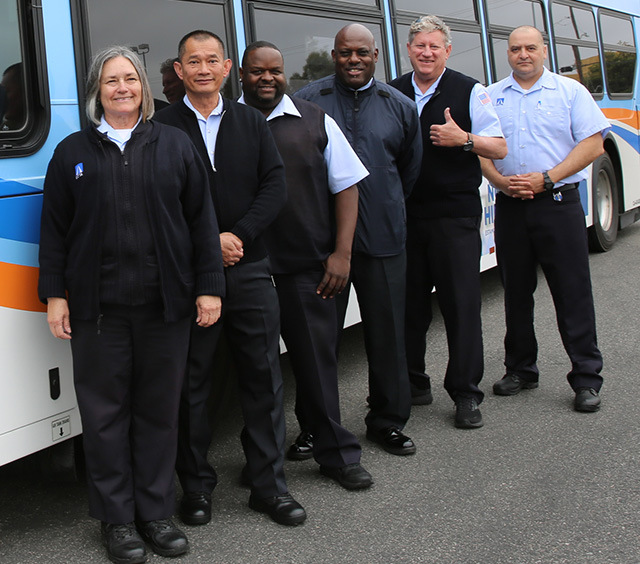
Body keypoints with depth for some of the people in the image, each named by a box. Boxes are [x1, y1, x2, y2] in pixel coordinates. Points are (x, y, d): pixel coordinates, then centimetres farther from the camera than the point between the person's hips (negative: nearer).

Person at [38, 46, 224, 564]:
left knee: (159, 409, 7)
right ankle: (117, 519, 17)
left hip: (165, 305, 0)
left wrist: (209, 287, 0)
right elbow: (55, 229, 8)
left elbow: (201, 219, 5)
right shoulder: (73, 152, 9)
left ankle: (155, 512, 21)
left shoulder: (175, 145, 8)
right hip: (98, 307, 0)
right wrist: (55, 294, 1)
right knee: (105, 411, 4)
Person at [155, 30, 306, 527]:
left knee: (264, 375, 5)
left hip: (249, 268, 3)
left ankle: (268, 483, 16)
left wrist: (238, 235, -10)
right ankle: (196, 486, 19)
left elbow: (275, 187, 3)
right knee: (191, 382, 6)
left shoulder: (251, 122, 11)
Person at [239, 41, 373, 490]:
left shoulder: (316, 122, 7)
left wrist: (341, 253, 0)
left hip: (308, 267, 0)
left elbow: (346, 187, 7)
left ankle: (337, 454, 20)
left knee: (318, 357, 5)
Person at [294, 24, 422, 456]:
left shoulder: (400, 107, 8)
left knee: (388, 331, 7)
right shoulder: (308, 101, 0)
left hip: (383, 238, 2)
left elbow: (411, 169, 17)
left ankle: (388, 420, 23)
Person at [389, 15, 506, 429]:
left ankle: (466, 395, 6)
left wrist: (463, 139, -17)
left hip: (455, 214, -3)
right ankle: (414, 383, 22)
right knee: (409, 304, 8)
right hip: (404, 213, 3)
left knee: (462, 304, -2)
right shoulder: (392, 93, 9)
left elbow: (499, 148, 1)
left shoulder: (469, 91, 1)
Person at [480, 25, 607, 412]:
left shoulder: (570, 91, 4)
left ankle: (587, 378, 4)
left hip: (558, 202, -3)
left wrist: (546, 178, -13)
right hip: (509, 205, 3)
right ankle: (521, 370, 22)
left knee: (573, 293, -3)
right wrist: (501, 181, -10)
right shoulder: (491, 97, 12)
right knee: (516, 292, 9)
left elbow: (593, 145, -4)